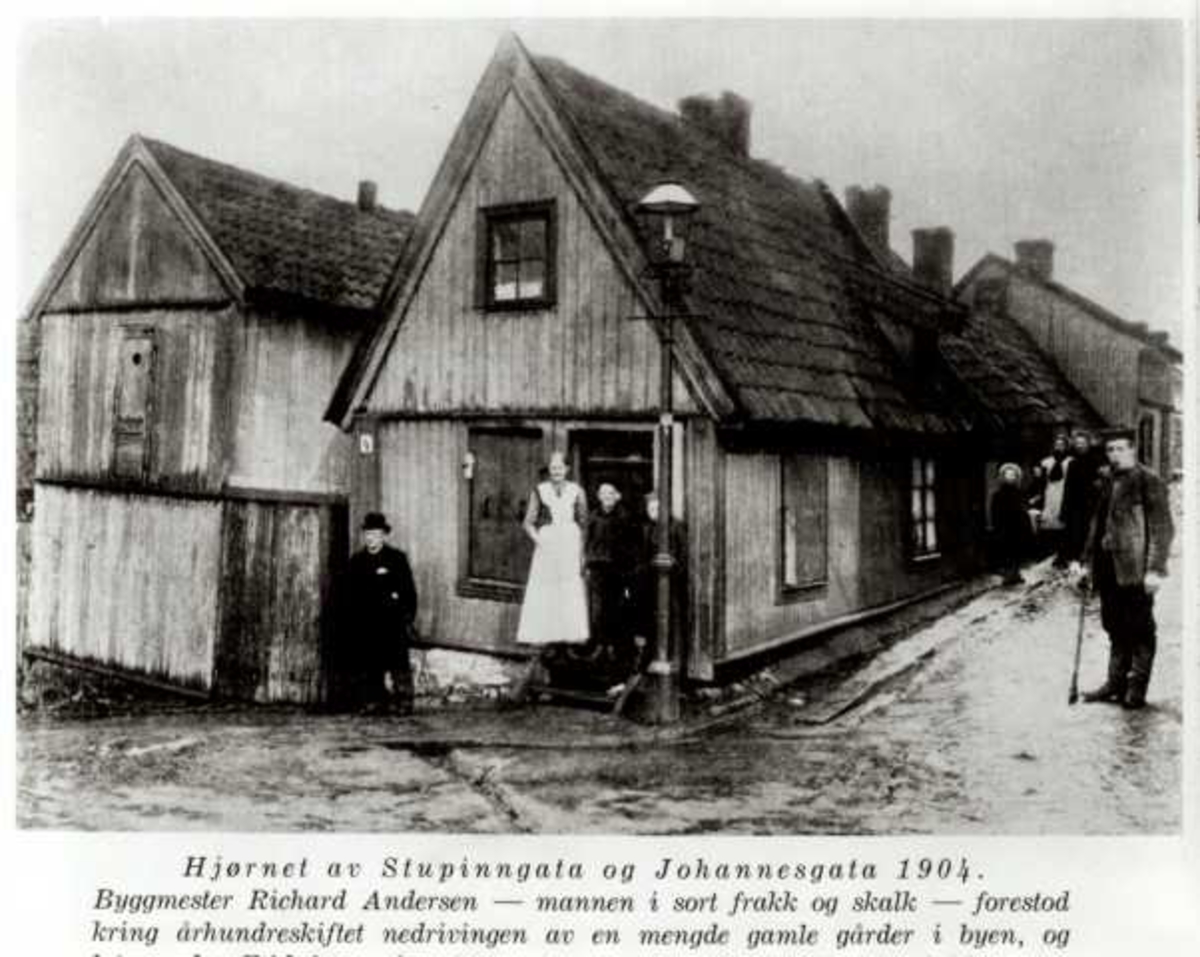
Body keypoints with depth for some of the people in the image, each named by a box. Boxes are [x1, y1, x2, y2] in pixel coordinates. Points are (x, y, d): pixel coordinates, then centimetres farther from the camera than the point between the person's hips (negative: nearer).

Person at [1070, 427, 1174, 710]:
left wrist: (1155, 570, -16)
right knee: (1115, 628, 13)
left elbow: (1162, 529, -10)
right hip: (1108, 568, 7)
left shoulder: (1150, 483, -7)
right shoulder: (1106, 482, 13)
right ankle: (1116, 683, 22)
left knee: (1139, 630, 3)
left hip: (1135, 570, -7)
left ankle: (1137, 689, 12)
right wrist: (1086, 562, 14)